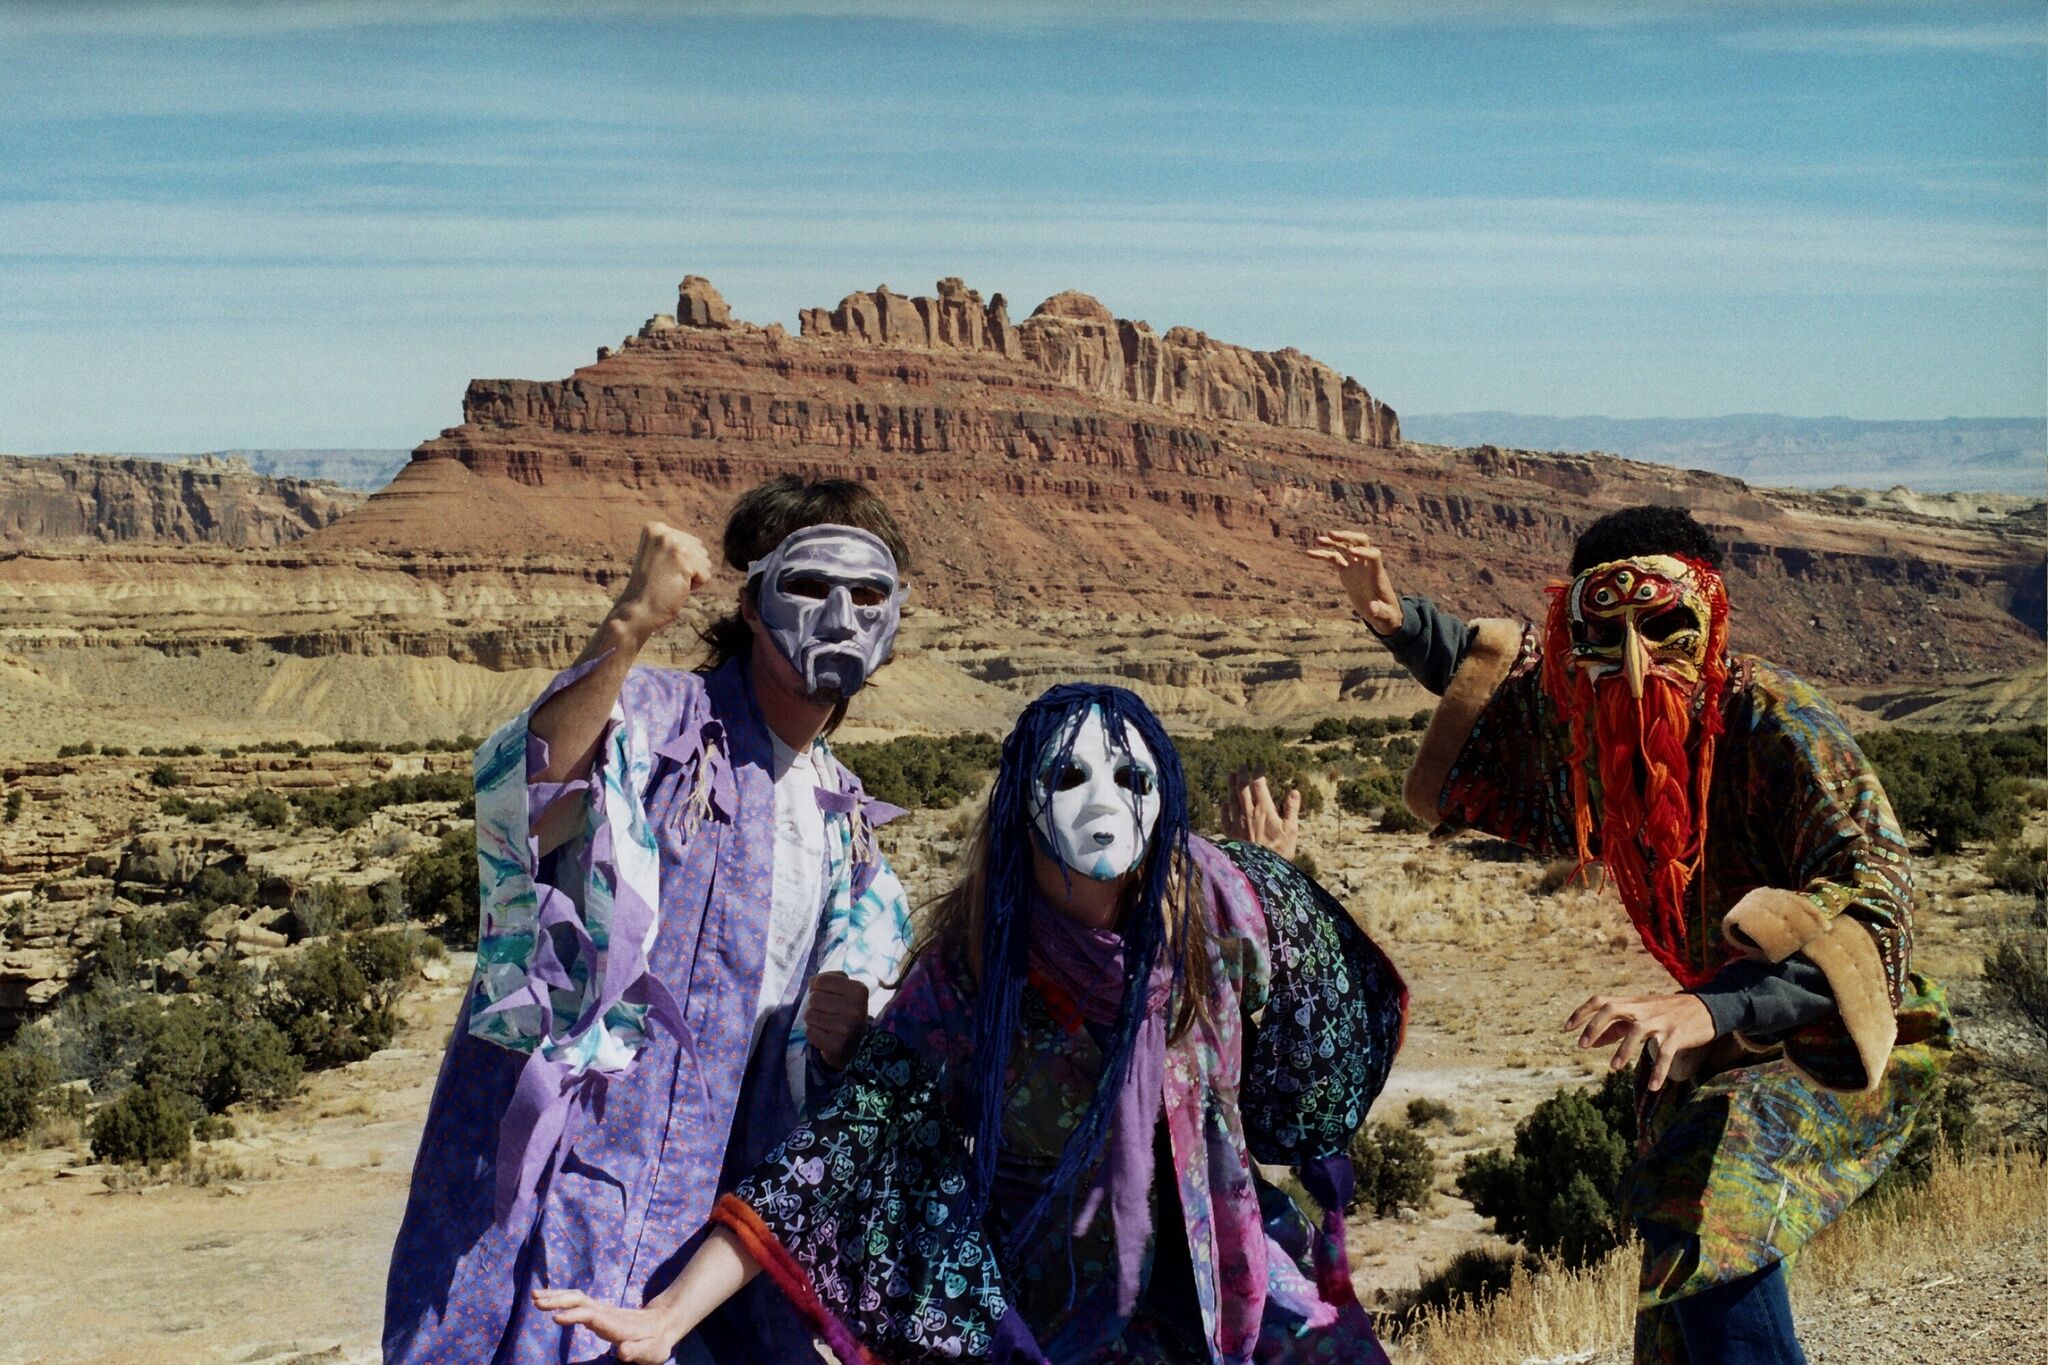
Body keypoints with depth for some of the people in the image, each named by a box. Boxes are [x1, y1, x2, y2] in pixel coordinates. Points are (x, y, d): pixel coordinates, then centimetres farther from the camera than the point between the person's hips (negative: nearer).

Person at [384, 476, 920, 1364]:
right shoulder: (652, 717, -8)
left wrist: (844, 1025, -7)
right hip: (557, 1182, -6)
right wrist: (629, 626, -41)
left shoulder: (845, 824, 14)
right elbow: (516, 799, -31)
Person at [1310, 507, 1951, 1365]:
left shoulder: (1776, 721, -31)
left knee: (1708, 1203, -32)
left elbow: (1872, 903, -40)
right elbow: (1510, 676, 15)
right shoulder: (1587, 709, -9)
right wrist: (1396, 620, 0)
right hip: (1723, 1022, 8)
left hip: (1835, 1031, -8)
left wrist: (1711, 1011, -52)